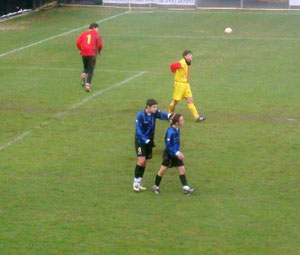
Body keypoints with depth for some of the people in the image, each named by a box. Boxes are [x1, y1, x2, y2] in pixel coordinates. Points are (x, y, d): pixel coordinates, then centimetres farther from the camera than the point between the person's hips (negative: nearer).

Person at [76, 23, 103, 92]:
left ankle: (83, 76, -6)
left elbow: (78, 43, 1)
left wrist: (81, 50, 14)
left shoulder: (83, 34, 12)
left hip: (84, 53, 3)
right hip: (92, 54, -3)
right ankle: (88, 85, -6)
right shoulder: (97, 35, 3)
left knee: (86, 68, 24)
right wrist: (99, 50, 12)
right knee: (91, 70, 5)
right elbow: (100, 45, -7)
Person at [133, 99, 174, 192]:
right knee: (141, 161, -16)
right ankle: (135, 182, -1)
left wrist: (169, 115, -45)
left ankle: (138, 183, 19)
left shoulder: (155, 113, -5)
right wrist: (147, 141, -26)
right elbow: (139, 131, -20)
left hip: (149, 140, 6)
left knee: (144, 162, 8)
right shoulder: (140, 116, -19)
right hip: (140, 140, -6)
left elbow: (162, 115, -23)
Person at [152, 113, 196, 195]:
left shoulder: (177, 129, 2)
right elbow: (168, 145, -24)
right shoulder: (170, 131, -24)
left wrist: (179, 152, 14)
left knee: (182, 169, 2)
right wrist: (177, 153, -25)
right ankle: (156, 187, 19)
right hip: (168, 154, -8)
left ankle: (186, 188, 3)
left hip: (176, 154, 8)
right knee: (163, 170, 3)